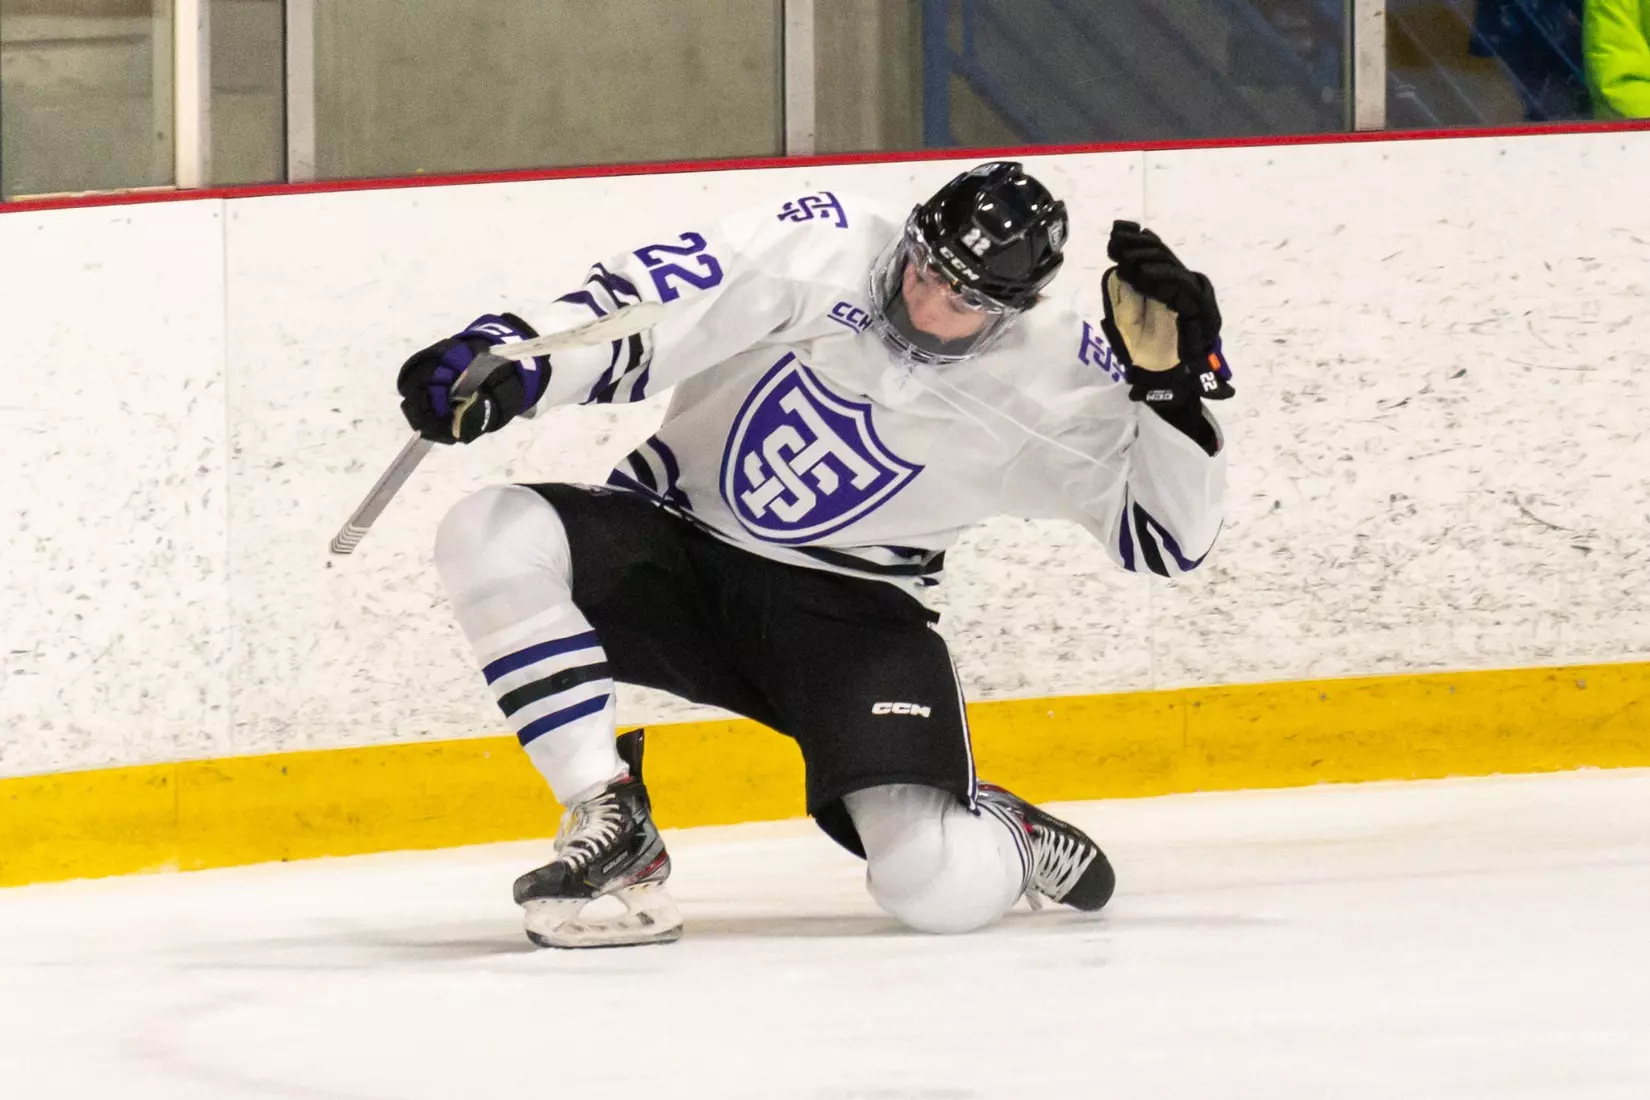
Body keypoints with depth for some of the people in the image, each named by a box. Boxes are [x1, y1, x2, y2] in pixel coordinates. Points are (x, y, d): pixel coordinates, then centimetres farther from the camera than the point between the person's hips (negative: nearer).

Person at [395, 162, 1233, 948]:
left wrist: (1171, 378, -22)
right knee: (493, 535, -30)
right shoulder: (822, 248, -15)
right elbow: (644, 307, -21)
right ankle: (610, 828, -19)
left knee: (941, 888, -22)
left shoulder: (1055, 378, -11)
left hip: (848, 611, -1)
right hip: (677, 539, 1)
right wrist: (505, 361, -37)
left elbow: (1165, 536, -9)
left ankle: (1011, 840, 19)